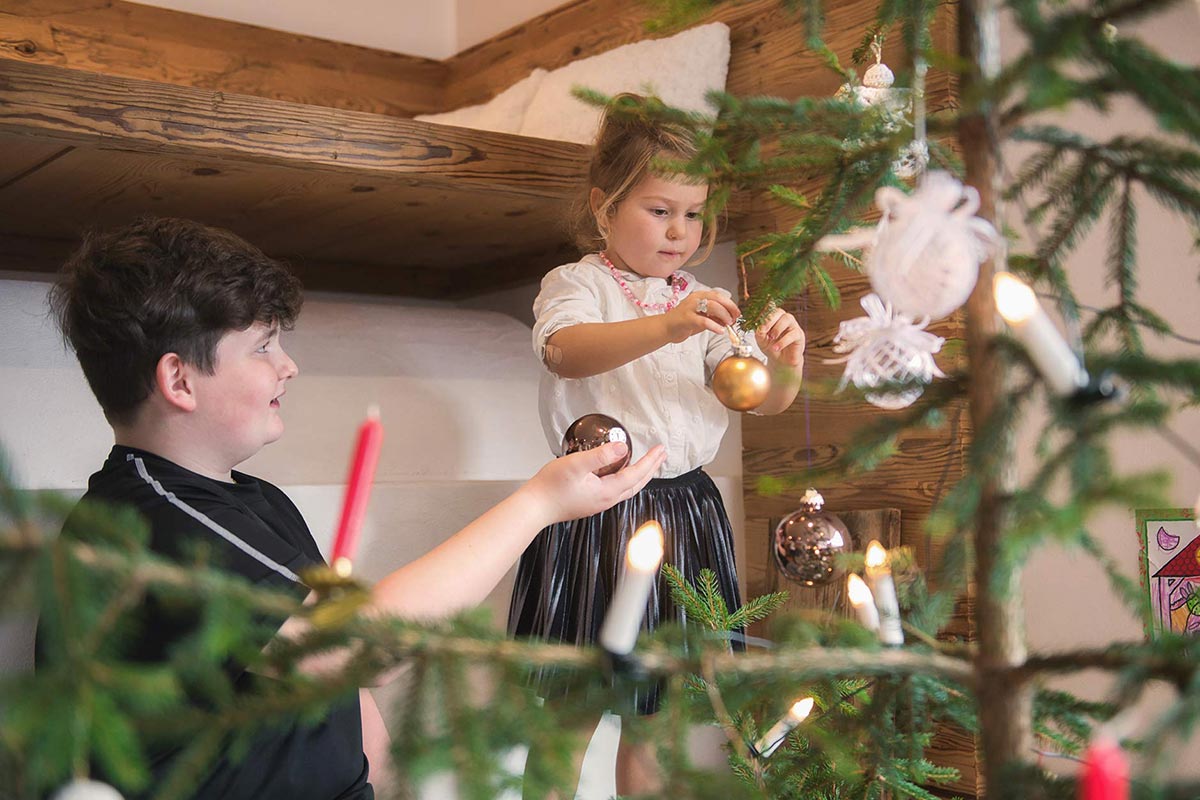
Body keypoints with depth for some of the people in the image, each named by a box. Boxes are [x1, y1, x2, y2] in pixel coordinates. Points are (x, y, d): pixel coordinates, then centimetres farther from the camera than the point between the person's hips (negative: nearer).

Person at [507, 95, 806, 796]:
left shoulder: (700, 303, 12)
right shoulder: (575, 283, -5)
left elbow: (760, 399, 6)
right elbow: (565, 352, -28)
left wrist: (784, 365, -17)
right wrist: (666, 327, -41)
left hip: (685, 513, 5)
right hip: (596, 510, -5)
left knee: (652, 717, 15)